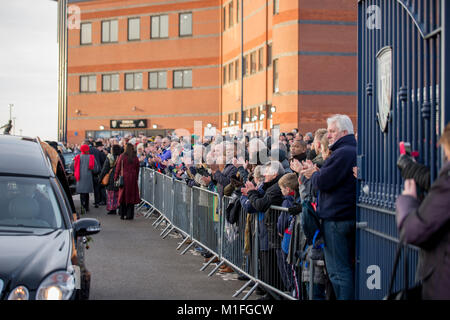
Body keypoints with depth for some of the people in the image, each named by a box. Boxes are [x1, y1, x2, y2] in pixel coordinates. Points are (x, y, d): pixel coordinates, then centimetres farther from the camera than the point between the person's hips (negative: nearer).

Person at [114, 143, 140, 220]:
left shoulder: (122, 156, -5)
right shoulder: (135, 158, 1)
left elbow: (118, 167, -3)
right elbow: (137, 169, 4)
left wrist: (116, 178, 4)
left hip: (124, 177, -1)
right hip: (133, 178, 1)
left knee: (123, 195, 8)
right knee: (131, 196, 6)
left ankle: (122, 214, 10)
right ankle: (130, 215, 5)